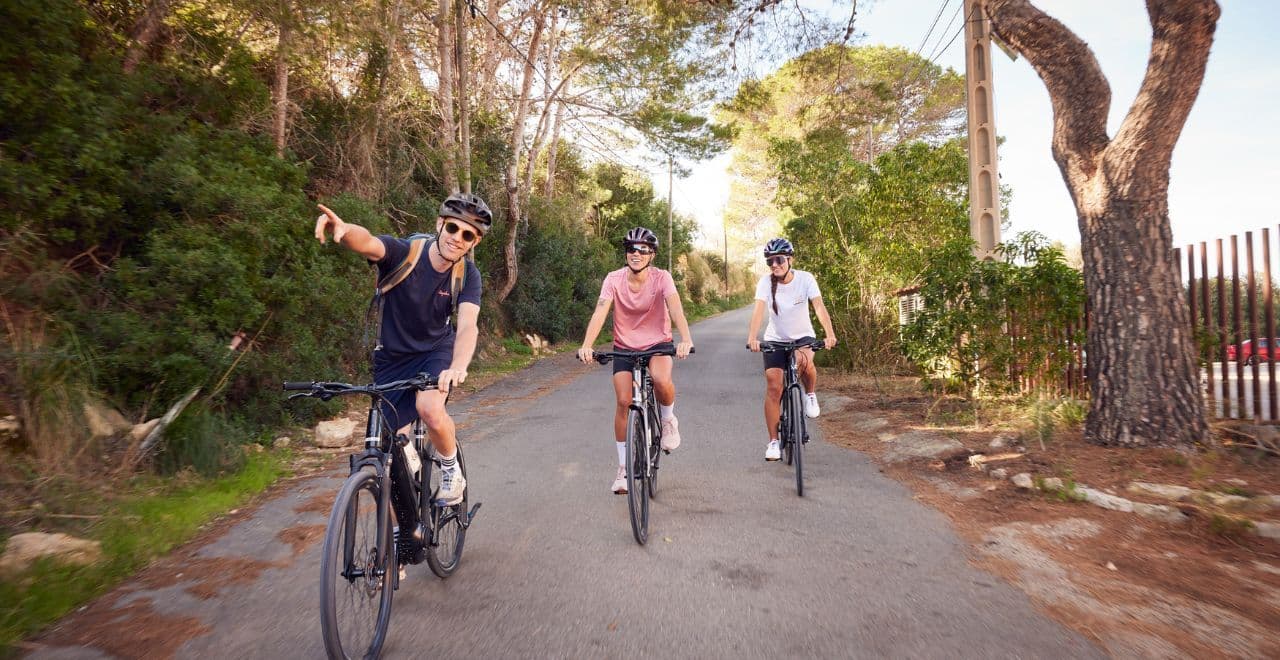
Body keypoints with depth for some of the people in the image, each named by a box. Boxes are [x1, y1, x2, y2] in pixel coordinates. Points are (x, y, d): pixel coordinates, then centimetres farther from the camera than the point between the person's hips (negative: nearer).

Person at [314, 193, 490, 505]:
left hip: (436, 350, 0)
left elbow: (467, 327, -30)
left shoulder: (468, 275, -17)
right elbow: (367, 242, -43)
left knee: (430, 409, -32)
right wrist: (344, 228, -67)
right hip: (392, 357, 1)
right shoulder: (403, 253, -21)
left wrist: (458, 367, -50)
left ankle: (451, 470, -1)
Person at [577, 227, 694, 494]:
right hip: (624, 347, 1)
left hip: (657, 344, -1)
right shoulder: (614, 279, -13)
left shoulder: (661, 278, -15)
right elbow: (600, 312, -25)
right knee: (623, 402, -9)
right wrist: (586, 346, -41)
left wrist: (686, 339, -48)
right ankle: (623, 467, 8)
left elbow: (675, 307, -30)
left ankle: (668, 420, 3)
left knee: (662, 380, -33)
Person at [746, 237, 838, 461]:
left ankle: (810, 395, -1)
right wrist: (752, 338, -45)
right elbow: (758, 310, -28)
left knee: (804, 361, -35)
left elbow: (819, 306, -27)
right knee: (773, 387, -9)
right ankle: (773, 441, 3)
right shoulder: (765, 282, -15)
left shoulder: (805, 279, -16)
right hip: (775, 339, 1)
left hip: (803, 336, -1)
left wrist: (830, 334, -43)